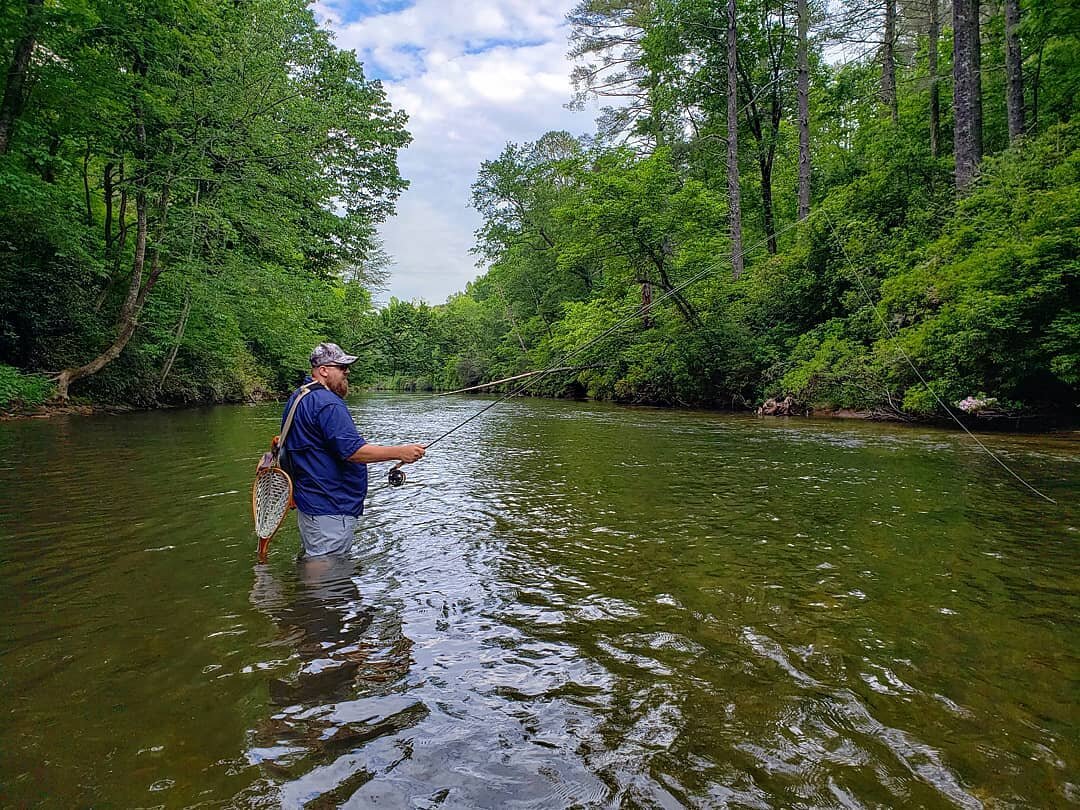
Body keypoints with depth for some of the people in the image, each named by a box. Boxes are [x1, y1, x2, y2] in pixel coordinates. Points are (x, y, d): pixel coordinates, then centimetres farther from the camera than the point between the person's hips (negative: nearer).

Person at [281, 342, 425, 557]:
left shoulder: (298, 398, 15)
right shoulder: (327, 403, -20)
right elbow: (352, 450, -27)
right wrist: (400, 452, -26)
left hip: (309, 499, 11)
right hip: (330, 509, -11)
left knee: (312, 559, 22)